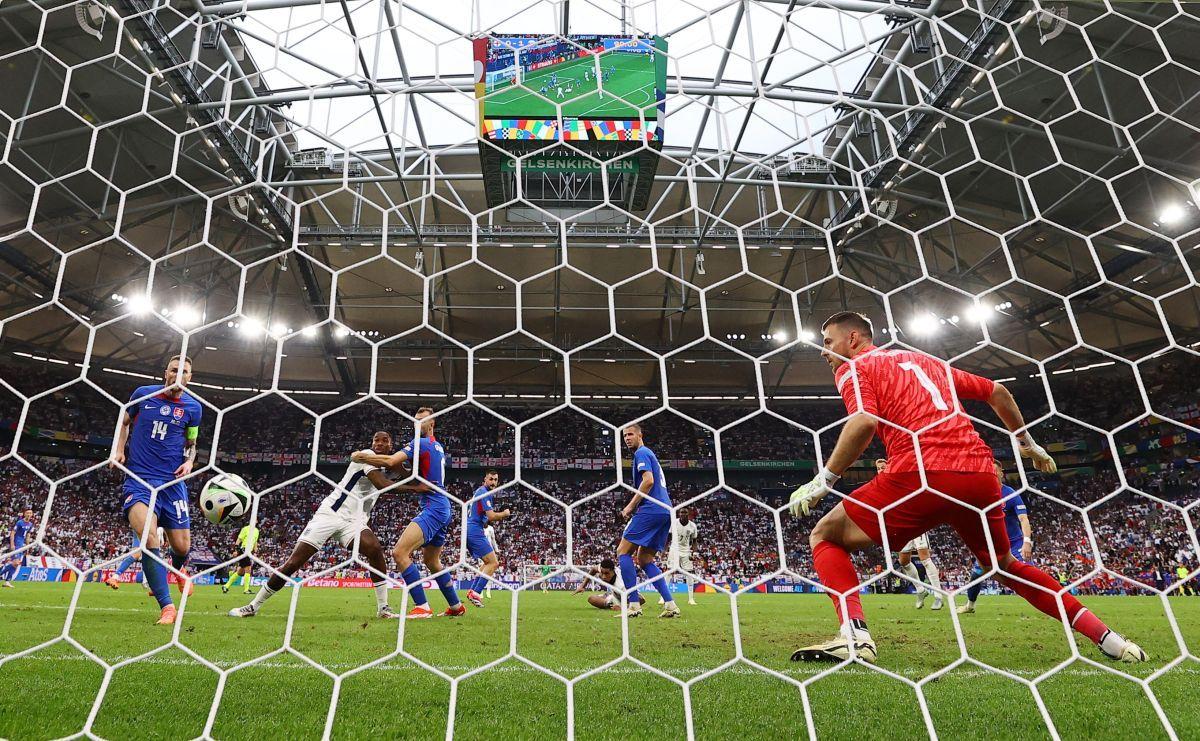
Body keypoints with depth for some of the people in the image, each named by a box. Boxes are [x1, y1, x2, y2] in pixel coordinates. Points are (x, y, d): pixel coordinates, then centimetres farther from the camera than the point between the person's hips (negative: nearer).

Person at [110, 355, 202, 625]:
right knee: (149, 535, -25)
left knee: (182, 546, 3)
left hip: (172, 481, 2)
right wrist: (118, 450, 6)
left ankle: (180, 569, 43)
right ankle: (167, 607, -21)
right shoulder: (143, 394, 3)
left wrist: (189, 462, -4)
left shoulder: (193, 407, 4)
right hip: (138, 478, -1)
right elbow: (125, 422, 20)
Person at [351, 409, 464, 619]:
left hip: (432, 509, -10)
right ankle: (456, 606, 29)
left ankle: (422, 607, -18)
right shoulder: (439, 447, 19)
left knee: (400, 553, -17)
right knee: (431, 561, 22)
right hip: (443, 509, 10)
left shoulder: (421, 443, -8)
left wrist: (362, 457, -8)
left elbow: (390, 462, -19)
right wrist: (401, 486, 10)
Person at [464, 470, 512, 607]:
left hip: (470, 530, 10)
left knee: (488, 563, 18)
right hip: (475, 531, -10)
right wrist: (505, 514, -3)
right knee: (494, 563, -10)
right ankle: (475, 593, -14)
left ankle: (472, 591, 14)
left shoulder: (479, 491, 20)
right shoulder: (484, 493, -13)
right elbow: (491, 516, -20)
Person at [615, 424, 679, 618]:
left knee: (623, 552, -5)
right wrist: (636, 507, 25)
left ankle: (634, 605, -10)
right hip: (665, 510, 10)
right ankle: (670, 604, 2)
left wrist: (631, 506, -12)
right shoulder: (650, 454, 27)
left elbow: (648, 480, -17)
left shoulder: (641, 453, -2)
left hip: (651, 509, -10)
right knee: (644, 559, 12)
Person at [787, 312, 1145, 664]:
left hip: (921, 473, -7)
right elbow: (997, 391, 31)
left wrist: (823, 480, -8)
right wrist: (1028, 444, 42)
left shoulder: (852, 368, 8)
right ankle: (1106, 637, 27)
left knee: (825, 536, 6)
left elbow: (864, 422, -12)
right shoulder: (926, 360, 29)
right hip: (980, 475, 7)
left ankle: (854, 635, -14)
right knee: (1005, 565, 32)